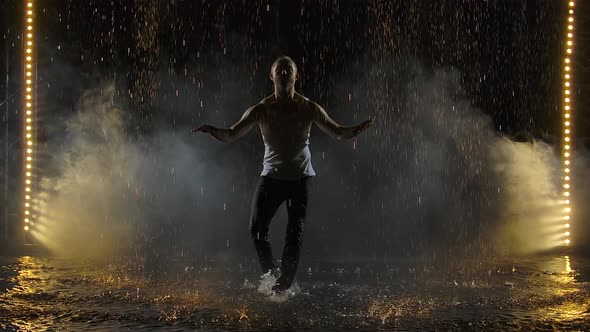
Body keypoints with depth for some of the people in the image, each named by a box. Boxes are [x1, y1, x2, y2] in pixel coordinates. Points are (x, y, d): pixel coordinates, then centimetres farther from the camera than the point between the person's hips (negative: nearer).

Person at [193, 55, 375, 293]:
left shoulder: (308, 108, 1)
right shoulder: (261, 110, -1)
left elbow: (339, 133, 6)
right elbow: (230, 135, -3)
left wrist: (361, 128, -14)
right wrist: (211, 130, -25)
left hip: (301, 177, 0)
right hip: (272, 176, 1)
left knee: (295, 230, -7)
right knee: (257, 228, -6)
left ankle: (284, 282, 0)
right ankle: (271, 272, 16)